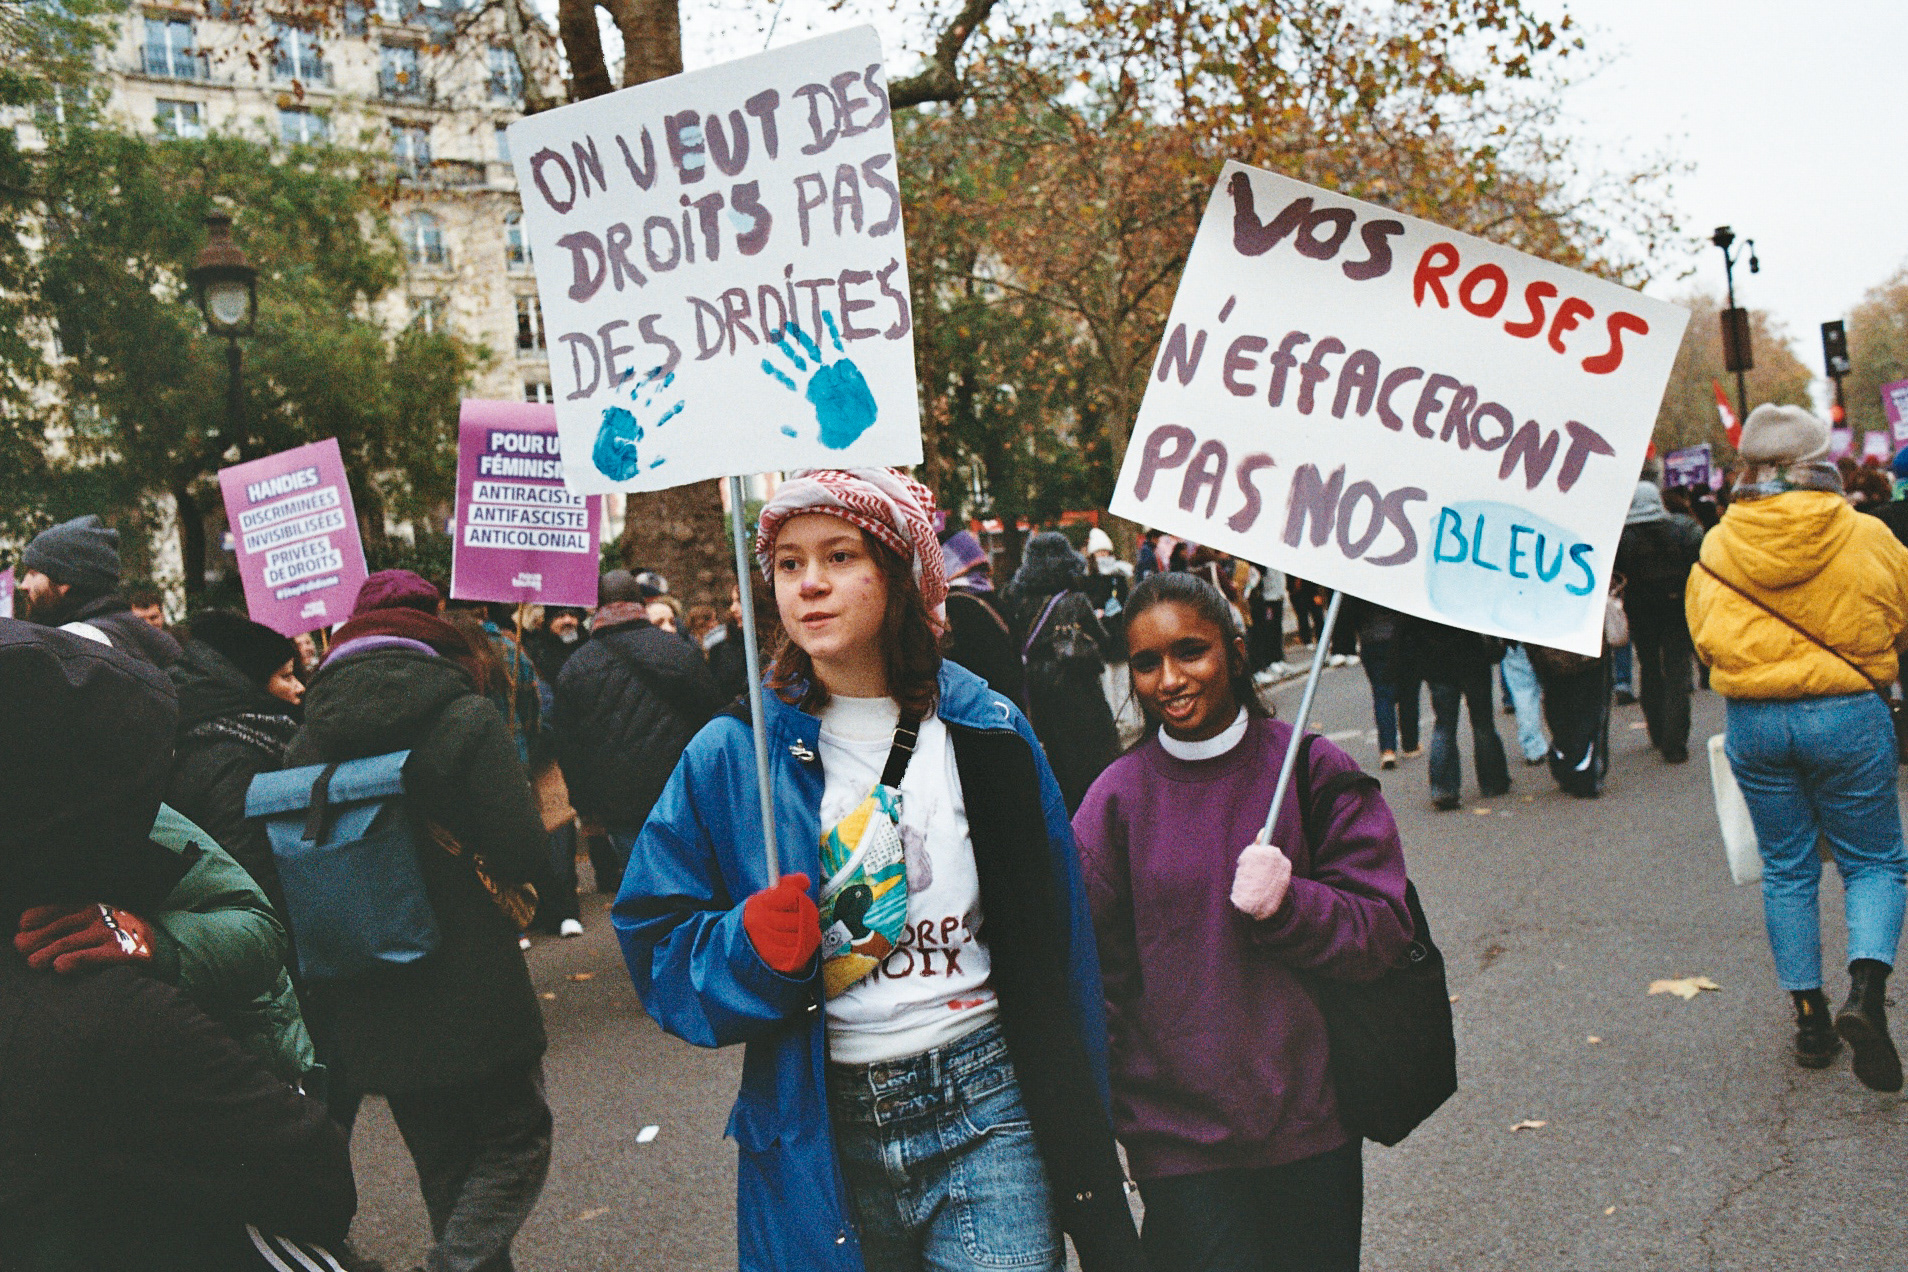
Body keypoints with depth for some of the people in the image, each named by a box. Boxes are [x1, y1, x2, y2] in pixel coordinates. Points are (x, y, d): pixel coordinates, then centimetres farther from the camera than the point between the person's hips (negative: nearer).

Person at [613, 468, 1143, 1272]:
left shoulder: (986, 735, -1)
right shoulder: (731, 757, -1)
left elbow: (1054, 956, 3)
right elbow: (657, 948, 1)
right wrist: (753, 944, -20)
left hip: (986, 1117, 0)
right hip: (821, 1137, 1)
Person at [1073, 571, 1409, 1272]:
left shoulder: (1310, 769, -3)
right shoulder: (1116, 798, -3)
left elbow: (1384, 929, -2)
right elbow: (1094, 970, 2)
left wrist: (1286, 904, -20)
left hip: (1311, 1122, 1)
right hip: (1177, 1135, -1)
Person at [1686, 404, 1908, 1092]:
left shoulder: (1716, 547, -3)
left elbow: (1705, 640, 10)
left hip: (1751, 721, 2)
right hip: (1848, 715, -2)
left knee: (1786, 868, 14)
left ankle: (1809, 1017, 19)